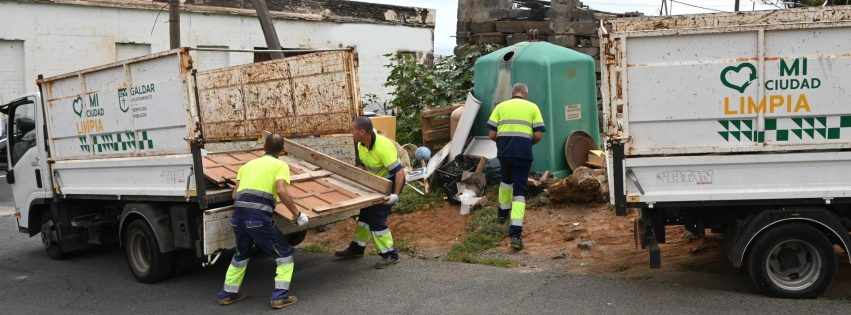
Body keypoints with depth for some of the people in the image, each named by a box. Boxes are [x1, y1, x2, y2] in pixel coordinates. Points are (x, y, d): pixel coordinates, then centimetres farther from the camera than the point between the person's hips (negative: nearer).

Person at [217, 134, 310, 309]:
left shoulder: (248, 164, 25)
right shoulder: (280, 165, 7)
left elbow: (235, 194, 18)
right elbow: (281, 191, -11)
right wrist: (297, 215, -5)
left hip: (238, 215, 6)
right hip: (259, 217, -6)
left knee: (241, 254, 30)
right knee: (285, 254, 12)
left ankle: (228, 294, 37)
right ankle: (280, 296, 7)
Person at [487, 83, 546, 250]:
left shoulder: (501, 106, 10)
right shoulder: (532, 107, 8)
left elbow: (491, 134, 4)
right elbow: (538, 135, 0)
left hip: (504, 150, 2)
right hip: (523, 152, -2)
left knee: (506, 180, 30)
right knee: (519, 190, 1)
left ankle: (503, 212, 48)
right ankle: (515, 233, -9)